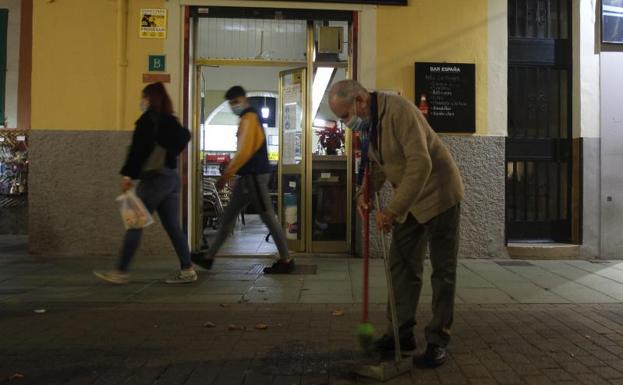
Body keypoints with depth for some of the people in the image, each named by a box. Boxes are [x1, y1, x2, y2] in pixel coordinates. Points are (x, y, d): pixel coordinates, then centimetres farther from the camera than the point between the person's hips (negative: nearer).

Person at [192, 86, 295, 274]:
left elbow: (244, 151, -21)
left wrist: (226, 175, -18)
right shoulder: (249, 118, 20)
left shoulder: (248, 118, -12)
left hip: (255, 175, -10)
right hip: (248, 176, 10)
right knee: (229, 216, 11)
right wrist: (230, 173, 20)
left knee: (268, 217, -4)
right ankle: (209, 257, 18)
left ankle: (286, 261, 6)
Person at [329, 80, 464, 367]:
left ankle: (438, 340, 12)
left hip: (438, 194, -8)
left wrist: (392, 210, -32)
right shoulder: (365, 123, 2)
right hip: (407, 200, 8)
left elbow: (421, 164, -32)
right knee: (401, 265, 9)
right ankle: (402, 333, 21)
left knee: (443, 270, 2)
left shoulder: (398, 110, -26)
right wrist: (365, 193, -7)